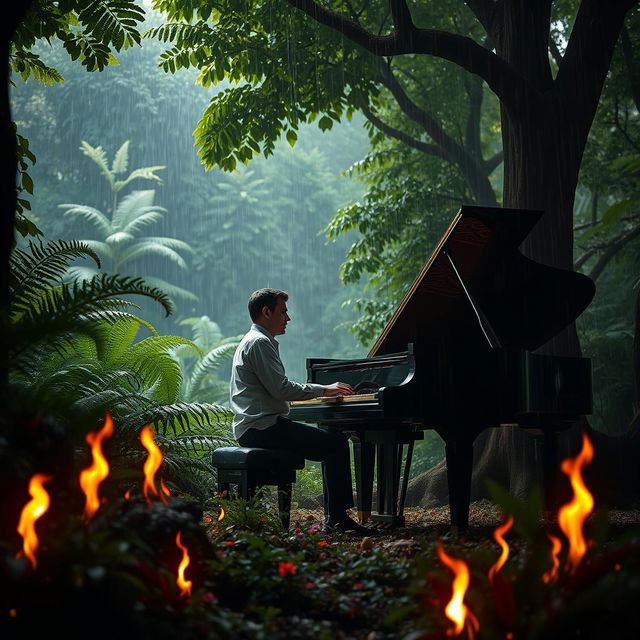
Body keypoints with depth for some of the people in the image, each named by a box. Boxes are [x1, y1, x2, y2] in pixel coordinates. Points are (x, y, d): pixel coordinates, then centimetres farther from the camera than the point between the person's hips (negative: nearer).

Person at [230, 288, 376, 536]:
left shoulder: (258, 341, 23)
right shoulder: (259, 343, -11)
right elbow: (281, 389, -19)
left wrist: (324, 391, 18)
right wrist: (324, 389, -9)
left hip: (255, 427, 11)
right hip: (262, 428, -11)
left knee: (331, 442, 13)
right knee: (337, 444, -14)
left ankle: (333, 519, 7)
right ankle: (337, 519, -13)